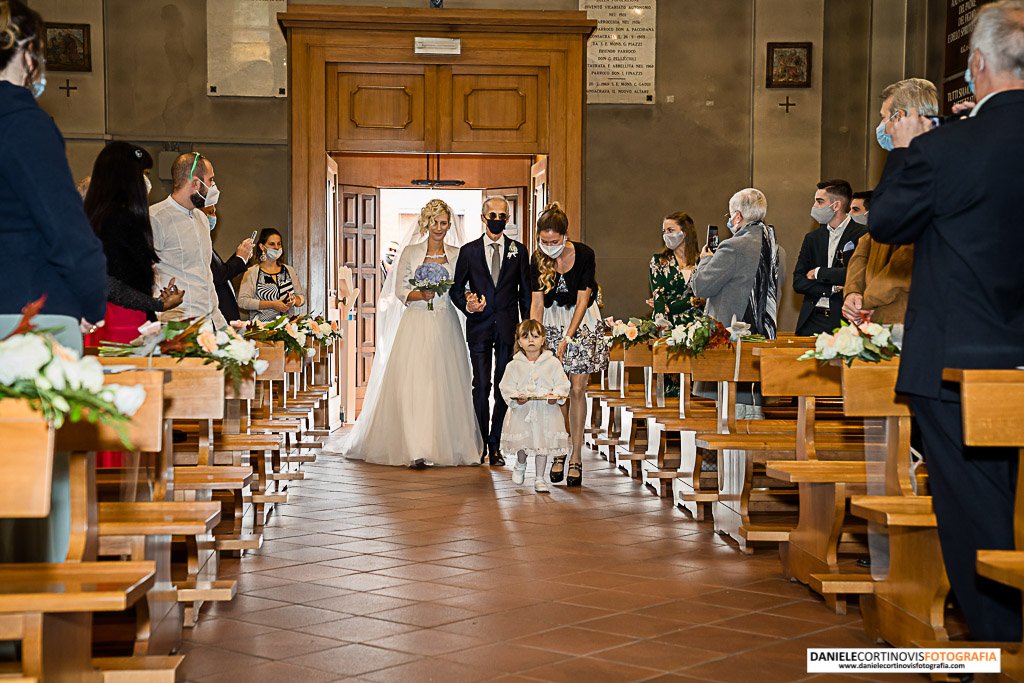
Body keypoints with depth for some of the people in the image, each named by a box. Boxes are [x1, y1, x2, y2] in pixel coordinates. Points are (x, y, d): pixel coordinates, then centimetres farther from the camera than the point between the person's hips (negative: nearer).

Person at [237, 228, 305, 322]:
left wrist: (293, 300, -4)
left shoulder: (289, 270, 16)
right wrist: (272, 304, -13)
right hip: (261, 325, -3)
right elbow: (242, 301, -7)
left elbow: (302, 297, 20)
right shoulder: (252, 272, 3)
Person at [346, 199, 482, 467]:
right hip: (416, 324, -2)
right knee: (413, 383, -11)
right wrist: (422, 294, -15)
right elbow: (399, 290, 2)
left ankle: (446, 445, 9)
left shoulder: (457, 254, 10)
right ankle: (416, 450, -14)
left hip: (446, 326, 2)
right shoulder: (410, 252, 4)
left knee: (446, 385, 1)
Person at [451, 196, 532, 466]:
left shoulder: (518, 250, 7)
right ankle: (480, 443, 10)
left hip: (508, 328, 1)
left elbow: (525, 292, 8)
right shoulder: (469, 251, 5)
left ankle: (495, 444, 10)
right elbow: (457, 288, 9)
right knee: (481, 386, 0)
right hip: (479, 326, 0)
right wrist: (467, 305, -13)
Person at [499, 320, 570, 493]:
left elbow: (562, 383, 1)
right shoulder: (514, 365, 1)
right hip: (521, 411, 0)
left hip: (546, 411, 0)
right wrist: (516, 398, -17)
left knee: (543, 445, 0)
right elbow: (506, 386, 1)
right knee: (522, 443, 4)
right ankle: (520, 465, 38)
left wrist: (556, 396, -18)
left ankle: (540, 479, 11)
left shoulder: (552, 363, 0)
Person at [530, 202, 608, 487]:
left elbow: (582, 300, -17)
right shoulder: (538, 259, -11)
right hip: (552, 321, 2)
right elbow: (537, 303, -11)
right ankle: (559, 452, 9)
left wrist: (567, 339, -21)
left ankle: (576, 456, 0)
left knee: (577, 389, -5)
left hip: (583, 321, -2)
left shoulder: (585, 254, -18)